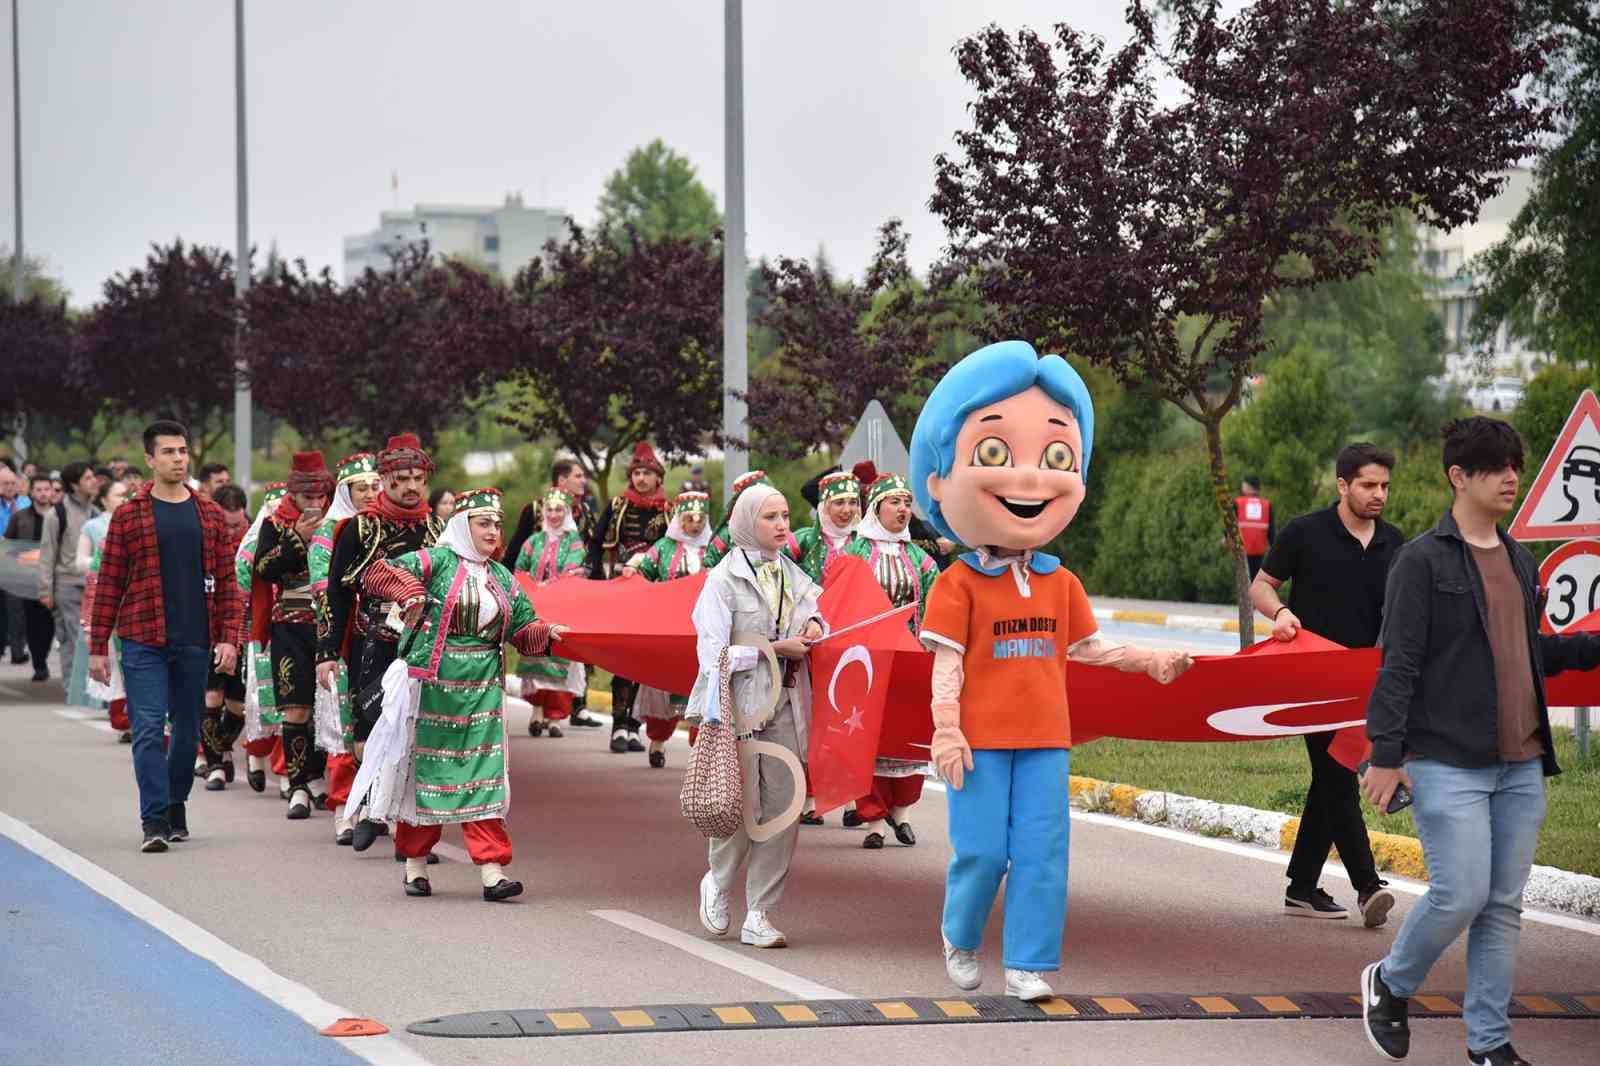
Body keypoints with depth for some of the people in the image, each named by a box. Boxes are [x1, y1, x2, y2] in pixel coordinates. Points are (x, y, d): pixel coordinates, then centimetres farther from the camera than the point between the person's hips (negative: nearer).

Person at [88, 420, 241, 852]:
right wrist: (98, 646, -1)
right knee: (148, 728, -9)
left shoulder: (210, 515, 8)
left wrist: (228, 638, -3)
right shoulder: (129, 515, 1)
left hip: (194, 642, 3)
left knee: (187, 730, 10)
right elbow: (109, 584, 2)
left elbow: (225, 582, 8)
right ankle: (155, 821, -9)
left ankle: (175, 806, 27)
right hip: (143, 641, -3)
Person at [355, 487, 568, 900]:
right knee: (425, 768, 5)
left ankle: (492, 869, -7)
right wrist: (409, 591, -23)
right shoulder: (436, 561, -3)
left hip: (482, 690, 4)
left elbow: (523, 630, 9)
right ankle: (415, 863, 19)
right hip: (433, 683, -4)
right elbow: (374, 574, -8)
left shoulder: (503, 578, 13)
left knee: (484, 773, -3)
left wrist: (549, 633, -11)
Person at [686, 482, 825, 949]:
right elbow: (714, 652, -11)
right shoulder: (724, 578, -5)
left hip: (786, 704, 5)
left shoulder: (793, 575, 13)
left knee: (784, 806, -1)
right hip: (740, 704, -5)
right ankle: (718, 885, 26)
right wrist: (774, 650, -14)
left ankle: (759, 916, 6)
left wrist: (814, 627, 3)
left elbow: (812, 614, 26)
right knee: (742, 808, -4)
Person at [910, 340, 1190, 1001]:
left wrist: (1148, 661, 16)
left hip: (1044, 737, 4)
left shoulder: (1060, 583, 9)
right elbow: (947, 663, -8)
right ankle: (959, 940, 23)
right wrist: (947, 730, -15)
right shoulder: (959, 584, -6)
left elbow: (1087, 647, 19)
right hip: (981, 738, -4)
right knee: (981, 852, -3)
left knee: (1042, 853, -1)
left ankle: (1027, 964, 6)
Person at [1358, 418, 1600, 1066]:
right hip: (1448, 763, -7)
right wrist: (1386, 755, -16)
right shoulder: (1423, 561, -7)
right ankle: (1390, 984, 15)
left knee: (1505, 906, 6)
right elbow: (1399, 664, -11)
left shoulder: (1519, 562, 16)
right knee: (1461, 895, -11)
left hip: (1521, 766, 7)